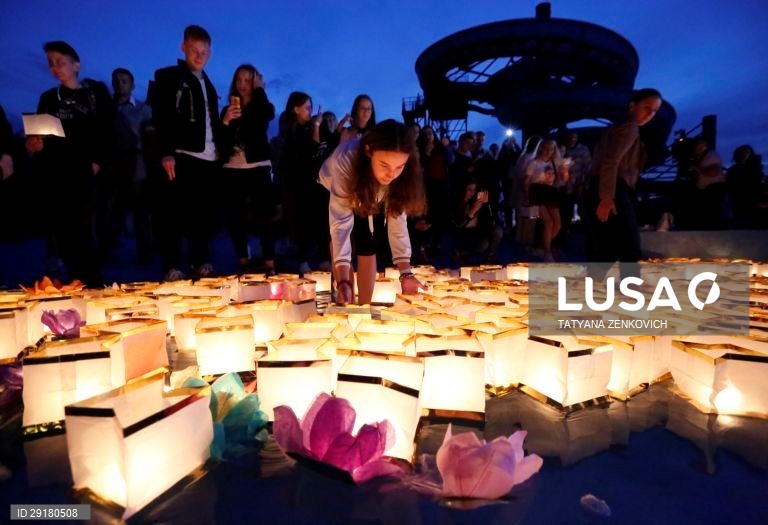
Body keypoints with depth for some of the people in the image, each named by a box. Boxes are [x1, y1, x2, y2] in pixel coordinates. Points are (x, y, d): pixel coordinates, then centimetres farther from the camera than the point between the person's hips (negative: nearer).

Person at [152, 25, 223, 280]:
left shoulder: (208, 84, 24)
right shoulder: (168, 76, 4)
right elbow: (160, 117, -6)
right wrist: (166, 153, -15)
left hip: (209, 156, 6)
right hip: (182, 155, -5)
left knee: (204, 212, 6)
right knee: (178, 212, -5)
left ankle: (200, 261, 15)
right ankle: (172, 266, 0)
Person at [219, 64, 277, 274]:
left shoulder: (263, 107, 9)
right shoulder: (228, 109, 15)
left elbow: (267, 114, -17)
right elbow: (219, 141, 5)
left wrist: (259, 89, -3)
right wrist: (226, 121, -11)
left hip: (259, 167, -3)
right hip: (233, 169, 3)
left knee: (264, 217, -9)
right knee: (236, 217, 3)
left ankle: (269, 263, -7)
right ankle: (243, 262, 13)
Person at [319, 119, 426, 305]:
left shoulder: (402, 174, -33)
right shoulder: (345, 160, -44)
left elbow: (397, 218, -29)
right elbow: (341, 222, -46)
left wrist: (406, 273, -38)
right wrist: (343, 281, -53)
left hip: (368, 199, 2)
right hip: (329, 193, -2)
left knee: (368, 249, -5)